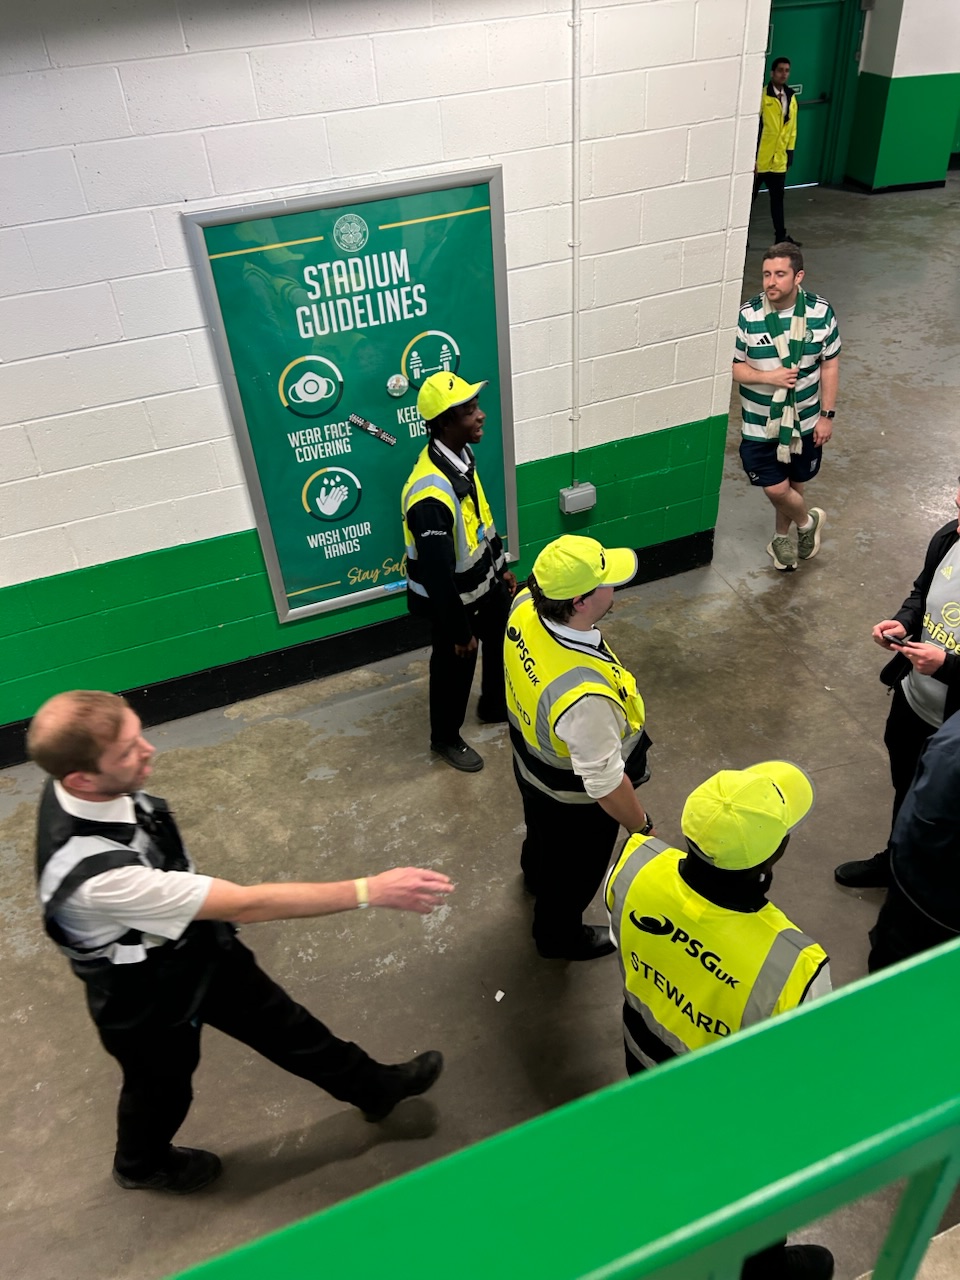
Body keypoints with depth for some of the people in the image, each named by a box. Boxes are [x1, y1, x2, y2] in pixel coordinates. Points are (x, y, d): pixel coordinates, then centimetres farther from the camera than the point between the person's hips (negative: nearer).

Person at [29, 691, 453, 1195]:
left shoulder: (85, 785, -23)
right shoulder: (97, 874, -46)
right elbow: (247, 905, -41)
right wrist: (370, 890, -38)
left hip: (198, 944, 6)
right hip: (148, 995, -5)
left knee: (277, 1021, 22)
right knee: (163, 1086, 26)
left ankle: (373, 1086, 45)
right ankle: (142, 1164, 61)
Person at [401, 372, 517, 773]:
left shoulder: (461, 454, -8)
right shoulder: (431, 495, -37)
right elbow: (437, 575, -30)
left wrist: (502, 567, 18)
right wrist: (459, 631, -19)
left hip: (483, 581, 8)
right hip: (450, 597, -8)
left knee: (505, 641, 27)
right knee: (454, 668, 15)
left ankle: (495, 706, 56)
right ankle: (445, 738, 44)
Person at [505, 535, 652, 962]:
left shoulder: (525, 606, -26)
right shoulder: (584, 695, -48)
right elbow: (605, 782, -32)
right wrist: (642, 828, -15)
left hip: (529, 759, 7)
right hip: (573, 800, -7)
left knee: (543, 831, 40)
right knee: (574, 872, 28)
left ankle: (536, 873, 75)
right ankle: (559, 934, 60)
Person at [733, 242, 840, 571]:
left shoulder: (821, 311, -9)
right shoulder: (747, 315, -16)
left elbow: (830, 364, -1)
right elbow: (731, 367, -9)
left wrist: (827, 415, -3)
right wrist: (769, 376, -25)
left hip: (805, 420, 2)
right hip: (761, 424, -2)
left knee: (794, 484, 16)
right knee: (776, 488, 0)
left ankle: (781, 537, 43)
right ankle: (808, 520, 33)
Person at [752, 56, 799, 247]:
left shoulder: (791, 98, 8)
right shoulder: (761, 96, -11)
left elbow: (792, 129, 15)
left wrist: (790, 153, 10)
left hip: (778, 160, 6)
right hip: (759, 160, -6)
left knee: (777, 198, 12)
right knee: (749, 198, 5)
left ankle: (781, 237, 18)